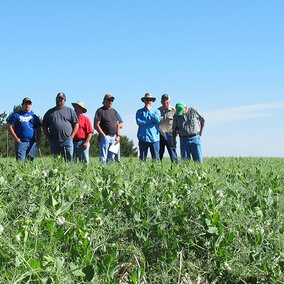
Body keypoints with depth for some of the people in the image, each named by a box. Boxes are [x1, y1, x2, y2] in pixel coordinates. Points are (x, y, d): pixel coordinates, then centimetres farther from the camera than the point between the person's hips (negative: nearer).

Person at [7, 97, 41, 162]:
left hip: (32, 143, 4)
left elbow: (38, 130, 18)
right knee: (20, 161, -11)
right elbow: (10, 127, 1)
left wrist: (38, 141, 5)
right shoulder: (16, 115, 6)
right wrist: (16, 138, -8)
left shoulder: (34, 116, 17)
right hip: (21, 142, -4)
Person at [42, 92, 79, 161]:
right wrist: (49, 138, 4)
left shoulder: (70, 110, 12)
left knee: (69, 160, -9)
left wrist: (71, 137, -2)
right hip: (54, 142, 2)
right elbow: (45, 127, 17)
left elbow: (76, 124, 9)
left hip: (67, 141, -2)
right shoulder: (50, 112, 16)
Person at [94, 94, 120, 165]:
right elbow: (96, 125, -7)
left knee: (111, 158, 8)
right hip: (105, 137, -6)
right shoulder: (100, 111, -1)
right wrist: (104, 135, -11)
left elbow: (118, 125, 20)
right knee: (103, 157, -8)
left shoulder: (114, 111, 18)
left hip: (114, 137, 6)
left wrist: (118, 136, 6)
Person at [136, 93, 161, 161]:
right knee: (142, 158, 0)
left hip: (154, 138, 1)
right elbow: (139, 122, -8)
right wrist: (151, 122, -7)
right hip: (143, 138, 0)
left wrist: (149, 111, -7)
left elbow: (157, 120, -7)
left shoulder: (156, 111, 12)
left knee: (156, 158, -1)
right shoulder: (140, 111, 9)